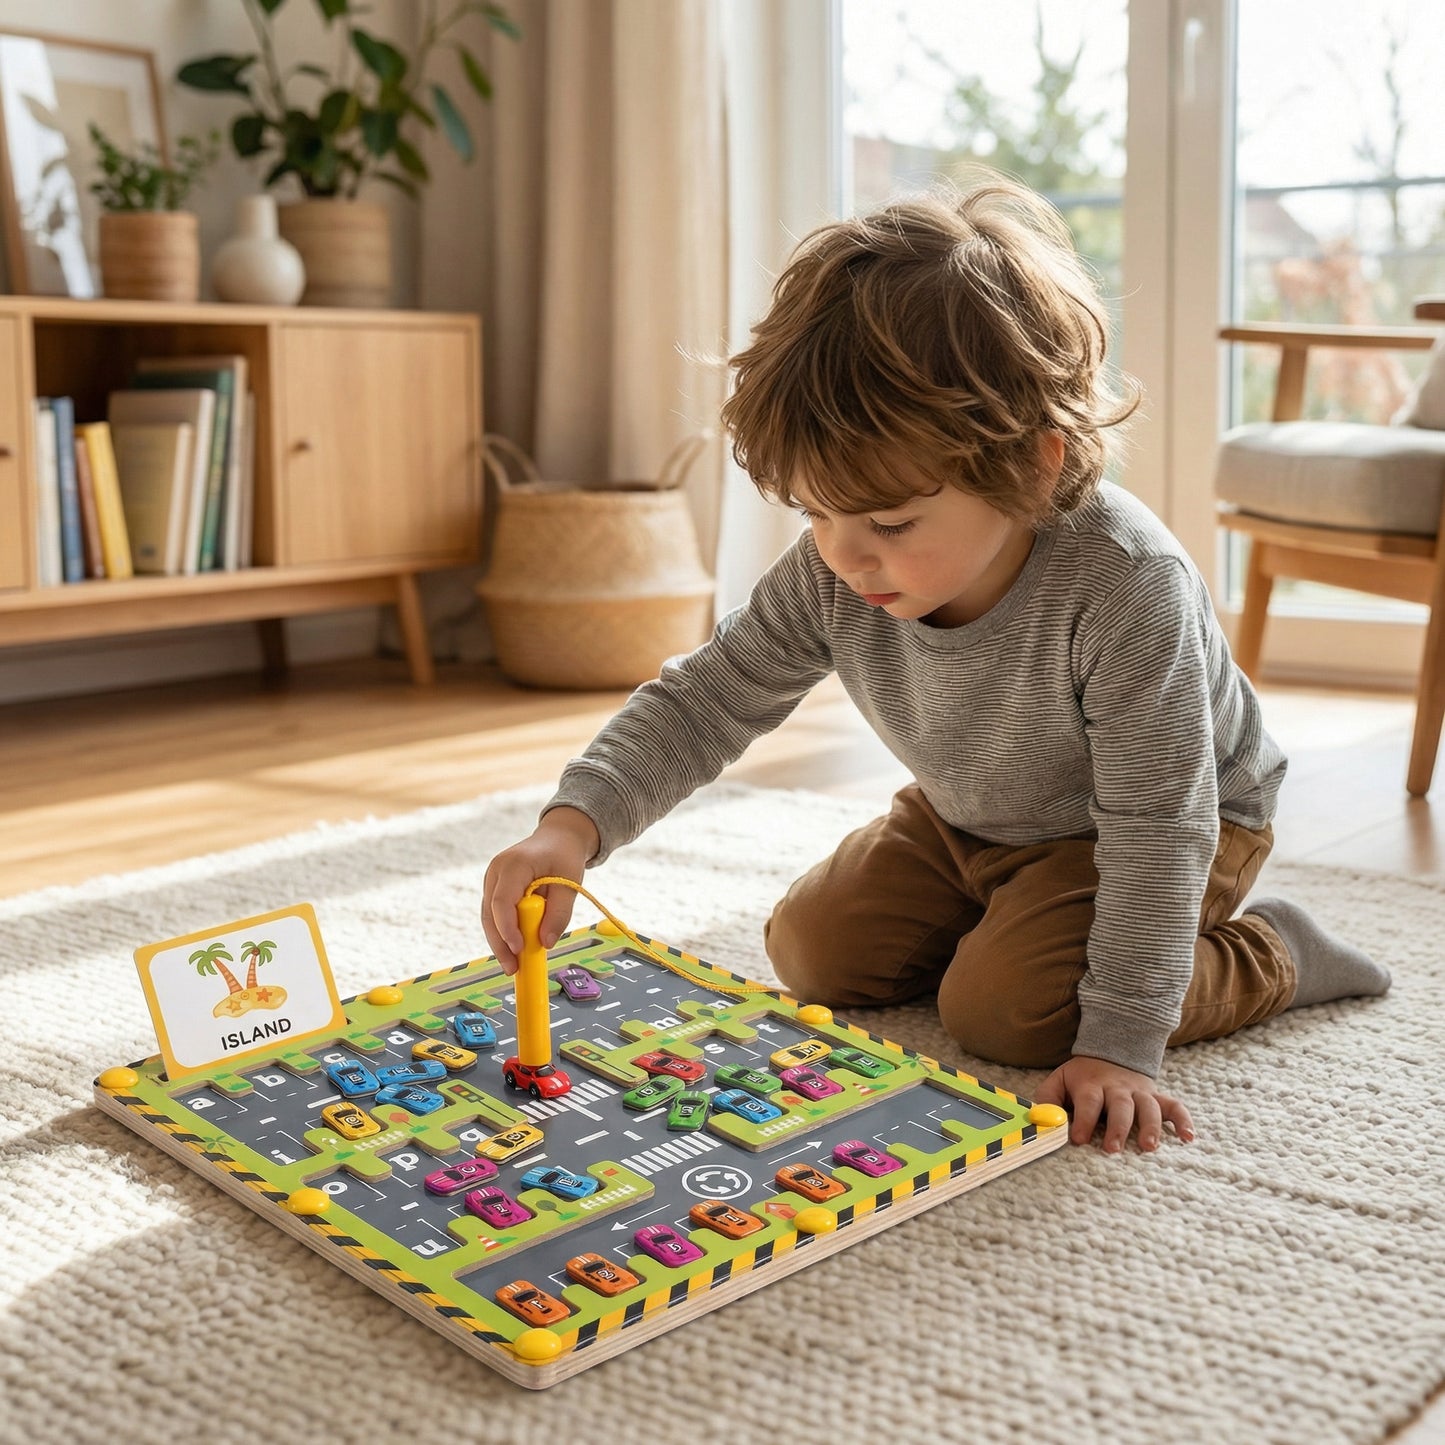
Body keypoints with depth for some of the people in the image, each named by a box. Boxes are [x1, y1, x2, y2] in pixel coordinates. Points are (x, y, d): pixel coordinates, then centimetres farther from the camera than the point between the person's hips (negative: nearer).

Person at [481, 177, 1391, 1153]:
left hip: (1158, 827, -5)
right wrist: (573, 827, -34)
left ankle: (1269, 954, 1)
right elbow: (706, 700, -17)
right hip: (973, 819, 6)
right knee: (815, 952, 1)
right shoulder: (833, 577, -26)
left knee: (1002, 1010, -21)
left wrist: (1117, 1047, -33)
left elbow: (1157, 826, -34)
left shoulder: (1124, 587, -41)